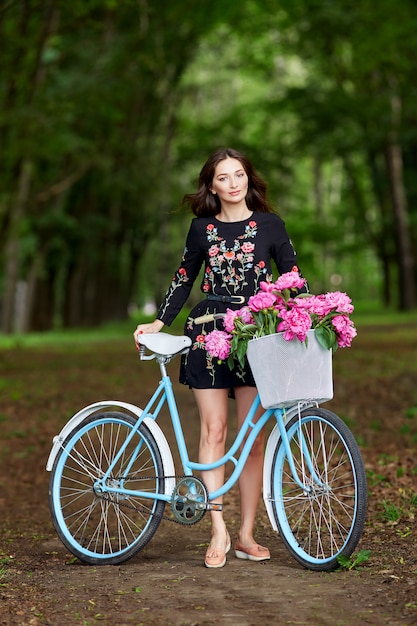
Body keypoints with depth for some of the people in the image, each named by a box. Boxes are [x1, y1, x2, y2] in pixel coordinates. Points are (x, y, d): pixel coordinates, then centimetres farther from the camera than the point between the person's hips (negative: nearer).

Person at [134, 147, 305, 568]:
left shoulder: (270, 225, 5)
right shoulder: (202, 228, 7)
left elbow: (292, 278, 7)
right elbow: (184, 280, 15)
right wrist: (158, 322, 6)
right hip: (209, 331, 1)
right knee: (213, 430, -6)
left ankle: (246, 534, 7)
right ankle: (218, 532, -4)